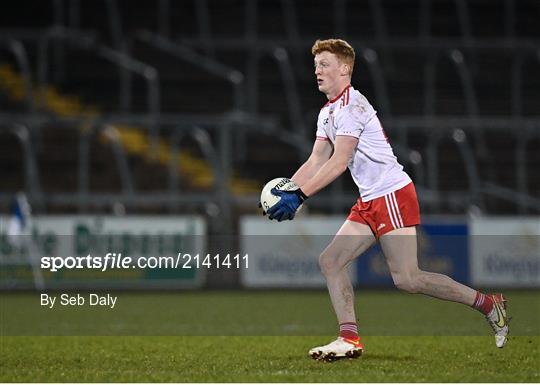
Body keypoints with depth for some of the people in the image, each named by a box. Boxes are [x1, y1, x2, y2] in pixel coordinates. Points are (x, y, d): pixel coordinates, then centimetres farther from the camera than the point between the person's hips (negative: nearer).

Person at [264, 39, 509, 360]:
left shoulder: (352, 106, -15)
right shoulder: (327, 113, 16)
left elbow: (338, 164, -22)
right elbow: (316, 162, 14)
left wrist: (298, 196, -24)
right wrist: (285, 191, 1)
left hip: (393, 195, -10)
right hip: (370, 202, 10)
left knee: (406, 278, -13)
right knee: (330, 261, 2)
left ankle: (489, 304, -2)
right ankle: (350, 339, 1)